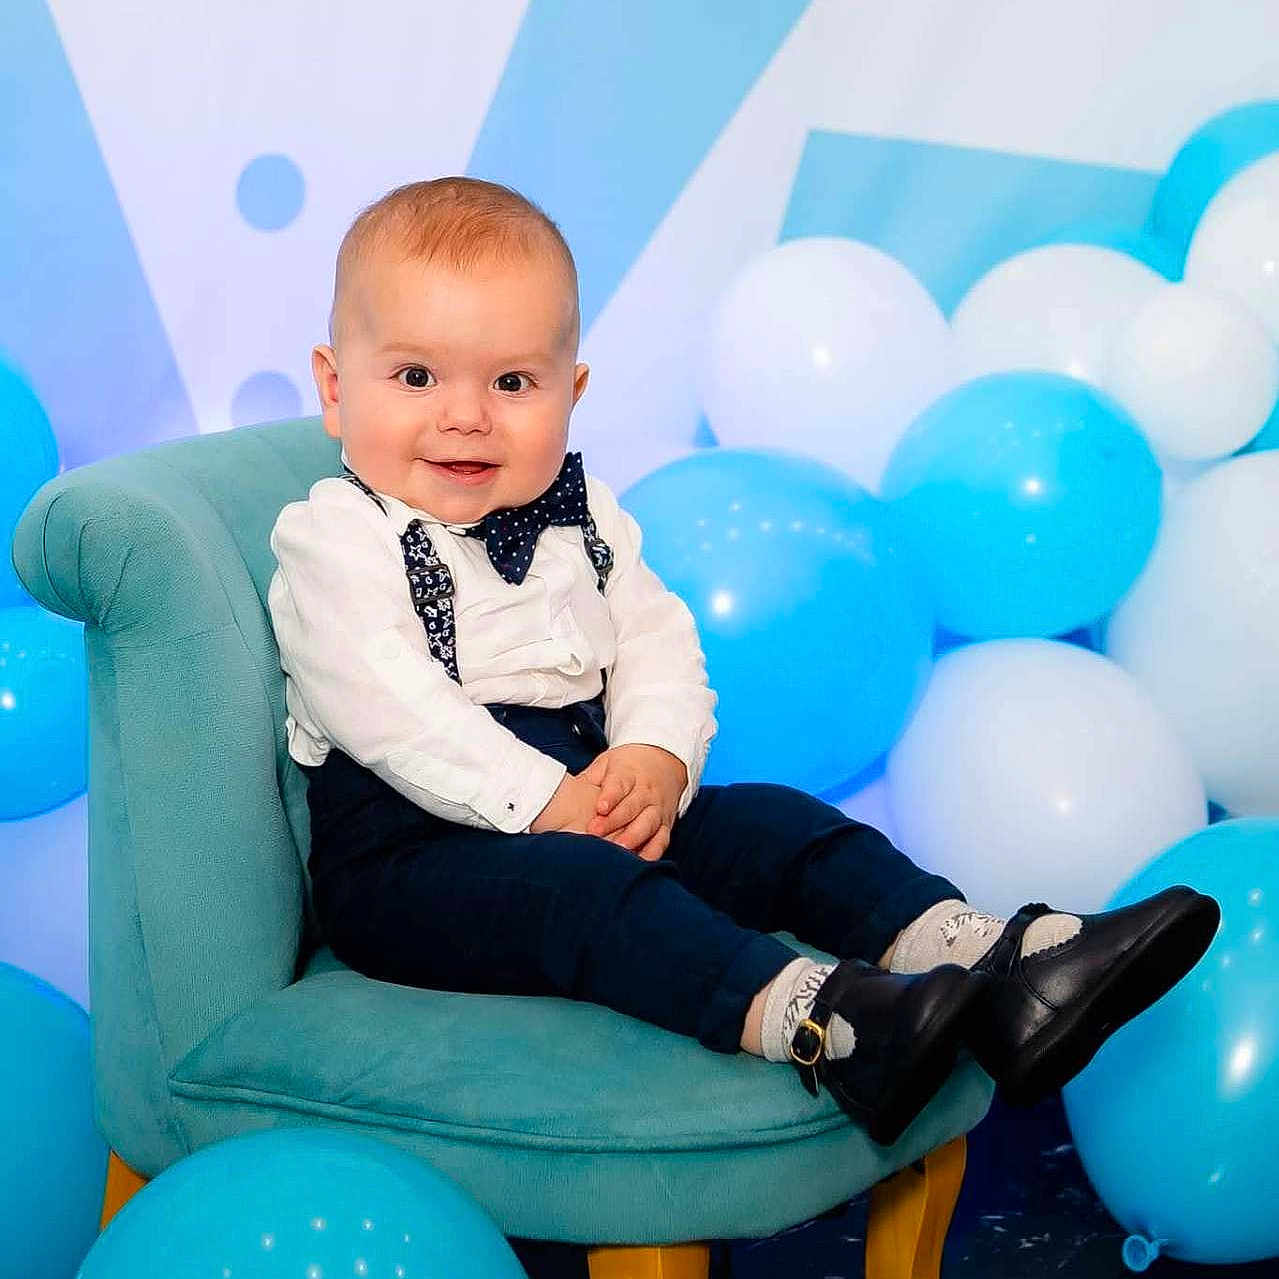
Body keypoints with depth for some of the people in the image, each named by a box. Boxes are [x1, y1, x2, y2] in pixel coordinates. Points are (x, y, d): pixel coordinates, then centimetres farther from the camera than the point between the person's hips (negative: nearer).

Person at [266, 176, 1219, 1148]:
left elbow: (657, 640, 9)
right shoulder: (333, 540, -7)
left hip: (599, 805, 7)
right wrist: (544, 802, -25)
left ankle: (987, 955, -25)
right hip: (407, 856, -6)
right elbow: (384, 708, -18)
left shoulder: (581, 519, 14)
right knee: (575, 885, -34)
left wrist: (656, 755, -13)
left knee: (766, 824, -12)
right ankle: (807, 1019, -55)